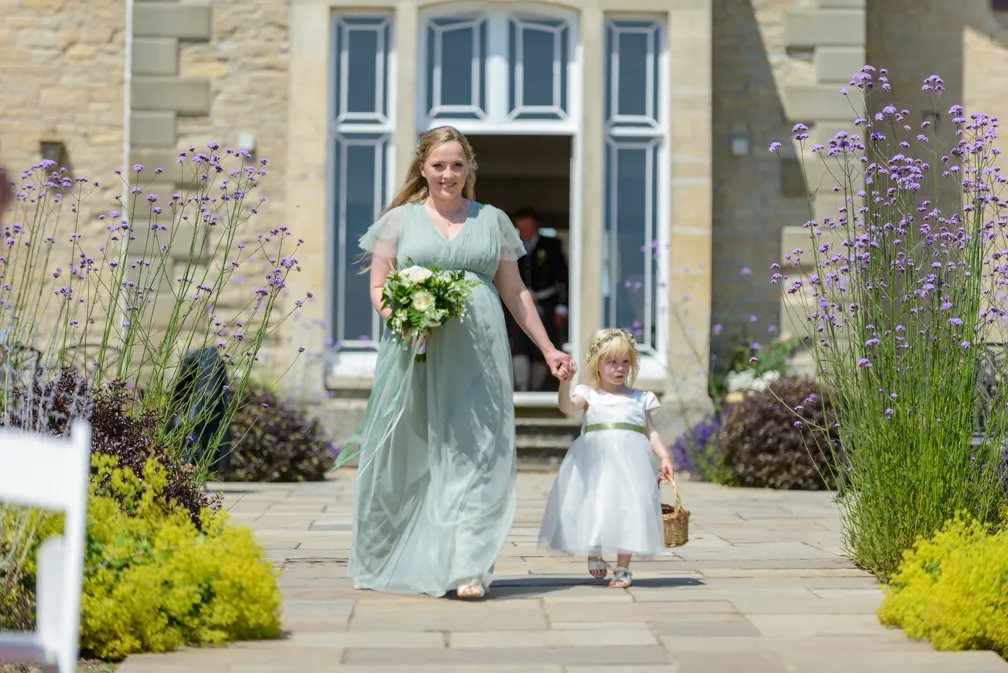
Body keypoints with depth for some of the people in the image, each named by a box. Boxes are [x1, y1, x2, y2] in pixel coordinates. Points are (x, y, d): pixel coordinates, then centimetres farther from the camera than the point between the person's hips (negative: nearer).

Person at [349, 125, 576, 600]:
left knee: (476, 454, -8)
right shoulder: (400, 219, 10)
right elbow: (378, 287, 7)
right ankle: (393, 561, 18)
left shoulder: (492, 221, 14)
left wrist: (547, 348, 16)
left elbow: (514, 292, 18)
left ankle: (468, 568, -12)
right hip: (414, 351, 0)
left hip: (478, 352, 1)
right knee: (408, 455, 2)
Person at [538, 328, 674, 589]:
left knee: (626, 509, -5)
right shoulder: (590, 395, 8)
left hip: (630, 459, 1)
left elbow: (650, 432, 14)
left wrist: (665, 457, 0)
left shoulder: (640, 398, 15)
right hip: (595, 459, -1)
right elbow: (568, 407, -10)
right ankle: (593, 554, 27)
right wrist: (565, 384, -29)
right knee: (593, 506, 1)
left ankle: (623, 568, 4)